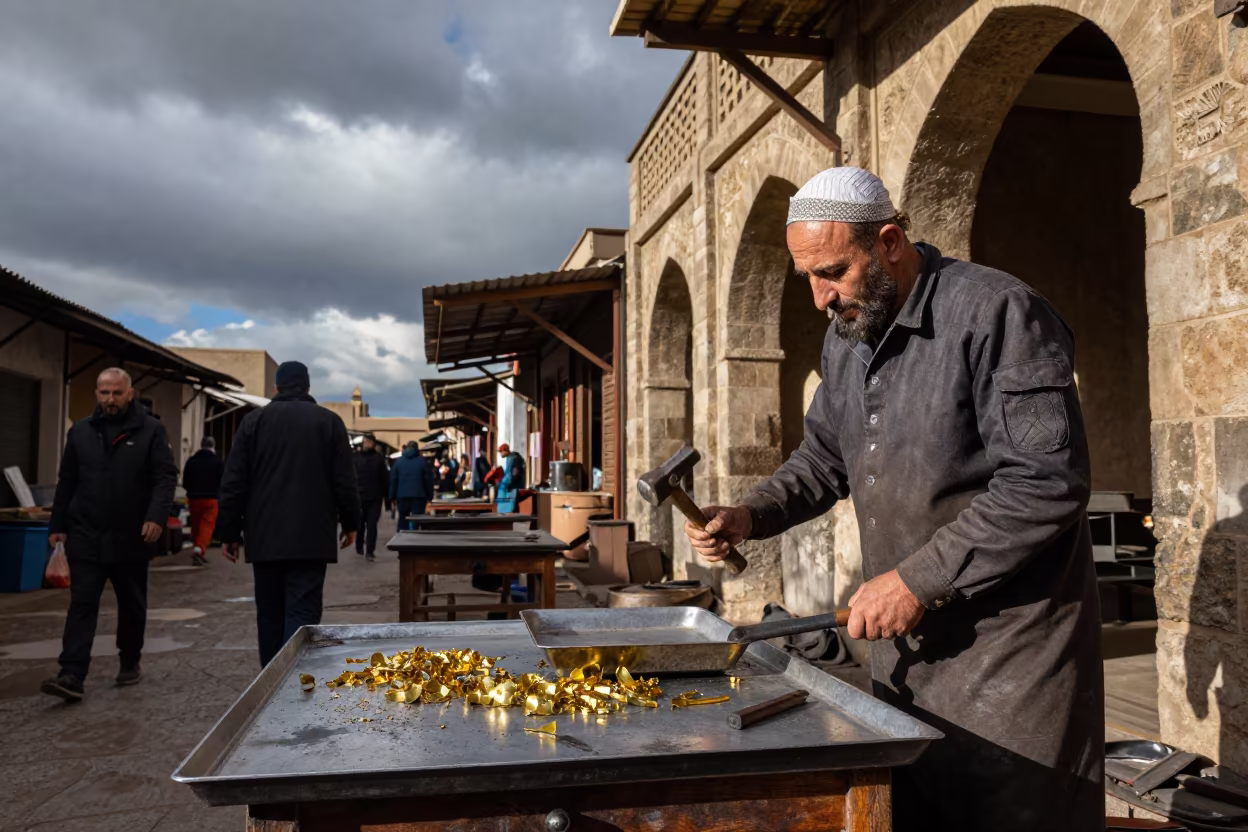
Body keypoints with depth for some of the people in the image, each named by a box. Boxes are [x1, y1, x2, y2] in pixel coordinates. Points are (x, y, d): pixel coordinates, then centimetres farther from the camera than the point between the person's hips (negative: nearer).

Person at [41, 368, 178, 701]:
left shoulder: (151, 430, -2)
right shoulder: (80, 431, 8)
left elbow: (166, 476, -8)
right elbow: (67, 482, 12)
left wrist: (157, 516, -22)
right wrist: (58, 525, 9)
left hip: (131, 537, -1)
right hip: (86, 536, 2)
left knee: (132, 605, 12)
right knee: (82, 604, -4)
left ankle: (130, 661, 29)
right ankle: (72, 675, -6)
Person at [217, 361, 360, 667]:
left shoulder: (253, 420, 6)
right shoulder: (329, 421, 2)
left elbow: (234, 483, 4)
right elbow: (345, 481, 1)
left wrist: (230, 531, 10)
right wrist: (350, 523, 14)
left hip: (264, 537, 3)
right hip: (310, 537, -2)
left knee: (269, 616, 13)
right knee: (302, 616, -5)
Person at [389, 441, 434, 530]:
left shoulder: (398, 461, 8)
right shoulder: (423, 461, 1)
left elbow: (393, 480, 8)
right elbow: (429, 480, -1)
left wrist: (392, 497, 11)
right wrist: (429, 496, 4)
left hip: (402, 496, 3)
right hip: (419, 496, -2)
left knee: (403, 522, 12)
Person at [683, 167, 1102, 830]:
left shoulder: (997, 312, -17)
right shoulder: (845, 336, 8)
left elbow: (1049, 481, -23)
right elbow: (823, 457, 17)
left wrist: (920, 580, -22)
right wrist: (748, 516, 0)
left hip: (1008, 642, -7)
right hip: (903, 642, 7)